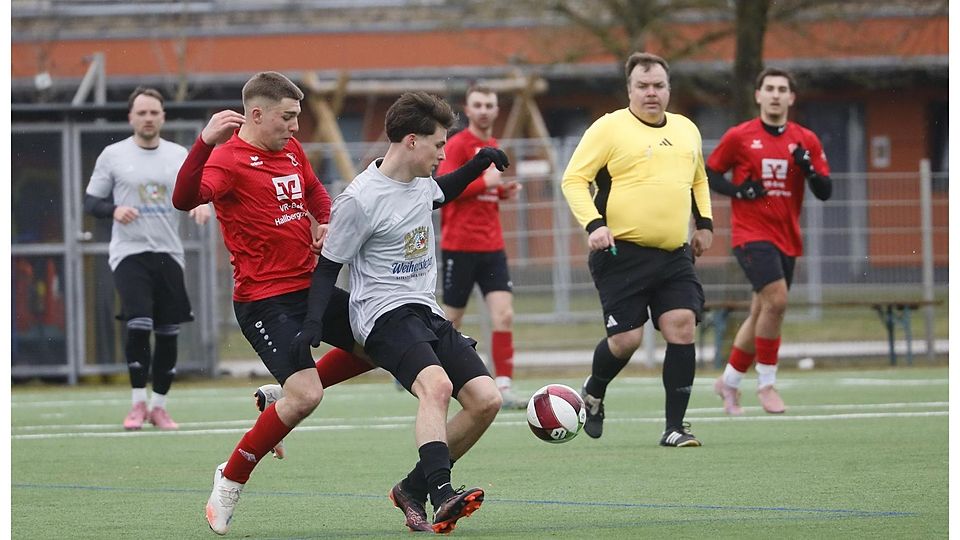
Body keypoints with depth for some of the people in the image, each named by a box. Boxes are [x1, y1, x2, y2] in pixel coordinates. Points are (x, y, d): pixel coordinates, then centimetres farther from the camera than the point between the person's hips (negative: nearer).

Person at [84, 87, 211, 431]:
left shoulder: (179, 155, 9)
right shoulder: (113, 155, 2)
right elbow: (90, 202, 4)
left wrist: (200, 205, -12)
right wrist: (114, 210, -16)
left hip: (169, 254, 3)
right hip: (129, 253, -3)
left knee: (168, 333, 3)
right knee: (139, 325, -18)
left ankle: (159, 406, 15)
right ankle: (138, 403, -6)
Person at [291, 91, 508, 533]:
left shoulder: (420, 182, 9)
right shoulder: (361, 200, -14)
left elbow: (439, 194, 36)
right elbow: (328, 265, -8)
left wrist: (479, 164, 22)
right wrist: (313, 322, -19)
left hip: (426, 313, 8)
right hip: (385, 314, -8)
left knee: (485, 399, -5)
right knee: (436, 385, -34)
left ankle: (414, 489, 6)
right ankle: (442, 496, -47)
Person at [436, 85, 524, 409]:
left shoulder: (492, 146, 15)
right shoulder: (457, 145, -7)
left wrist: (503, 191, 9)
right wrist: (484, 182, -20)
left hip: (491, 246, 6)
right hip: (460, 246, -6)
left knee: (504, 315, -9)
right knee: (452, 320, 2)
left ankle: (504, 388, -12)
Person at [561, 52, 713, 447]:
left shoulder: (687, 130, 15)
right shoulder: (609, 129, -4)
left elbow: (698, 180, 32)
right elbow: (574, 179, -5)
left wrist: (705, 222, 19)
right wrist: (593, 224, -17)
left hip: (675, 255, 5)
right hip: (622, 253, -5)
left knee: (682, 326, -9)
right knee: (626, 338, -8)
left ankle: (675, 428, -3)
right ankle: (593, 393, 26)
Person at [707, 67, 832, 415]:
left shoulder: (806, 141, 6)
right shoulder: (739, 136, -1)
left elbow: (825, 192, 4)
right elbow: (708, 174, 6)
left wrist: (807, 167, -15)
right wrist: (737, 190, -12)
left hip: (786, 239, 4)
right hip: (751, 232, -4)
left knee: (762, 314, 9)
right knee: (776, 299, -22)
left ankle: (729, 381, 28)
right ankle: (766, 383, -11)